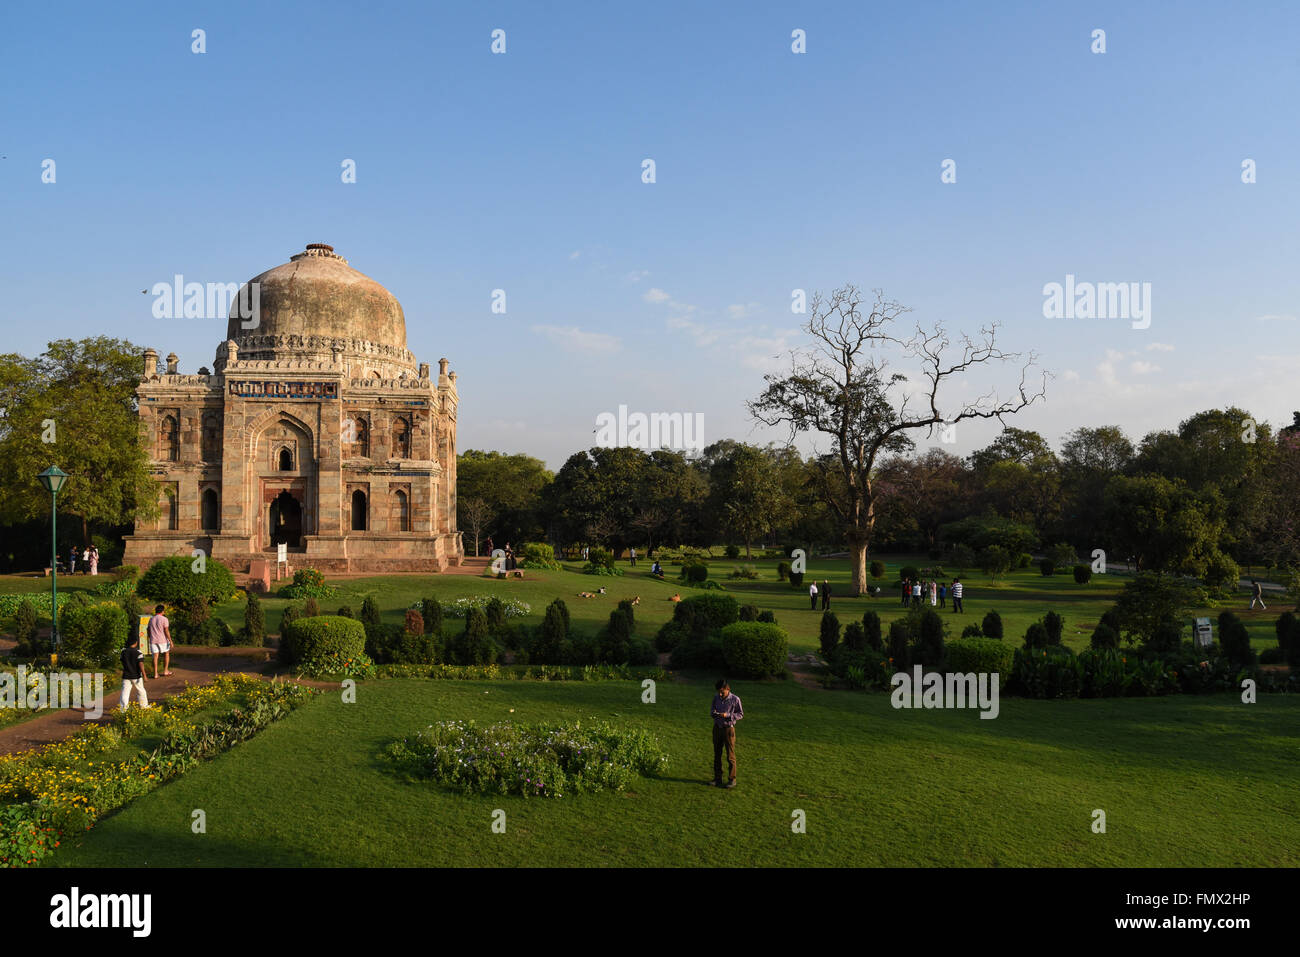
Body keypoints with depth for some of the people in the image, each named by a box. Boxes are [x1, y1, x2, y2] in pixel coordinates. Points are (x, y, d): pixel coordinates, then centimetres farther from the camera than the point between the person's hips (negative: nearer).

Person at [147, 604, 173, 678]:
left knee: (155, 656, 3)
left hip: (153, 640, 4)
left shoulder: (151, 619, 8)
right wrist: (170, 641, -11)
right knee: (166, 654, 14)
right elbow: (166, 631, -13)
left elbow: (149, 631, 12)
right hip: (162, 640, -4)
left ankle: (155, 673, -1)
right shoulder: (164, 619, -8)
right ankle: (165, 671, 14)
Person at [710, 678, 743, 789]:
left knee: (730, 755, 0)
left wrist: (727, 715, -19)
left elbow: (741, 714, -5)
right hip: (717, 728, 4)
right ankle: (717, 778, 18)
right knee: (717, 754, 9)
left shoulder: (735, 699, -10)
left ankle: (732, 779, 9)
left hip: (728, 729, -4)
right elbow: (712, 710, 13)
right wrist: (714, 713, -12)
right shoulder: (716, 698, 2)